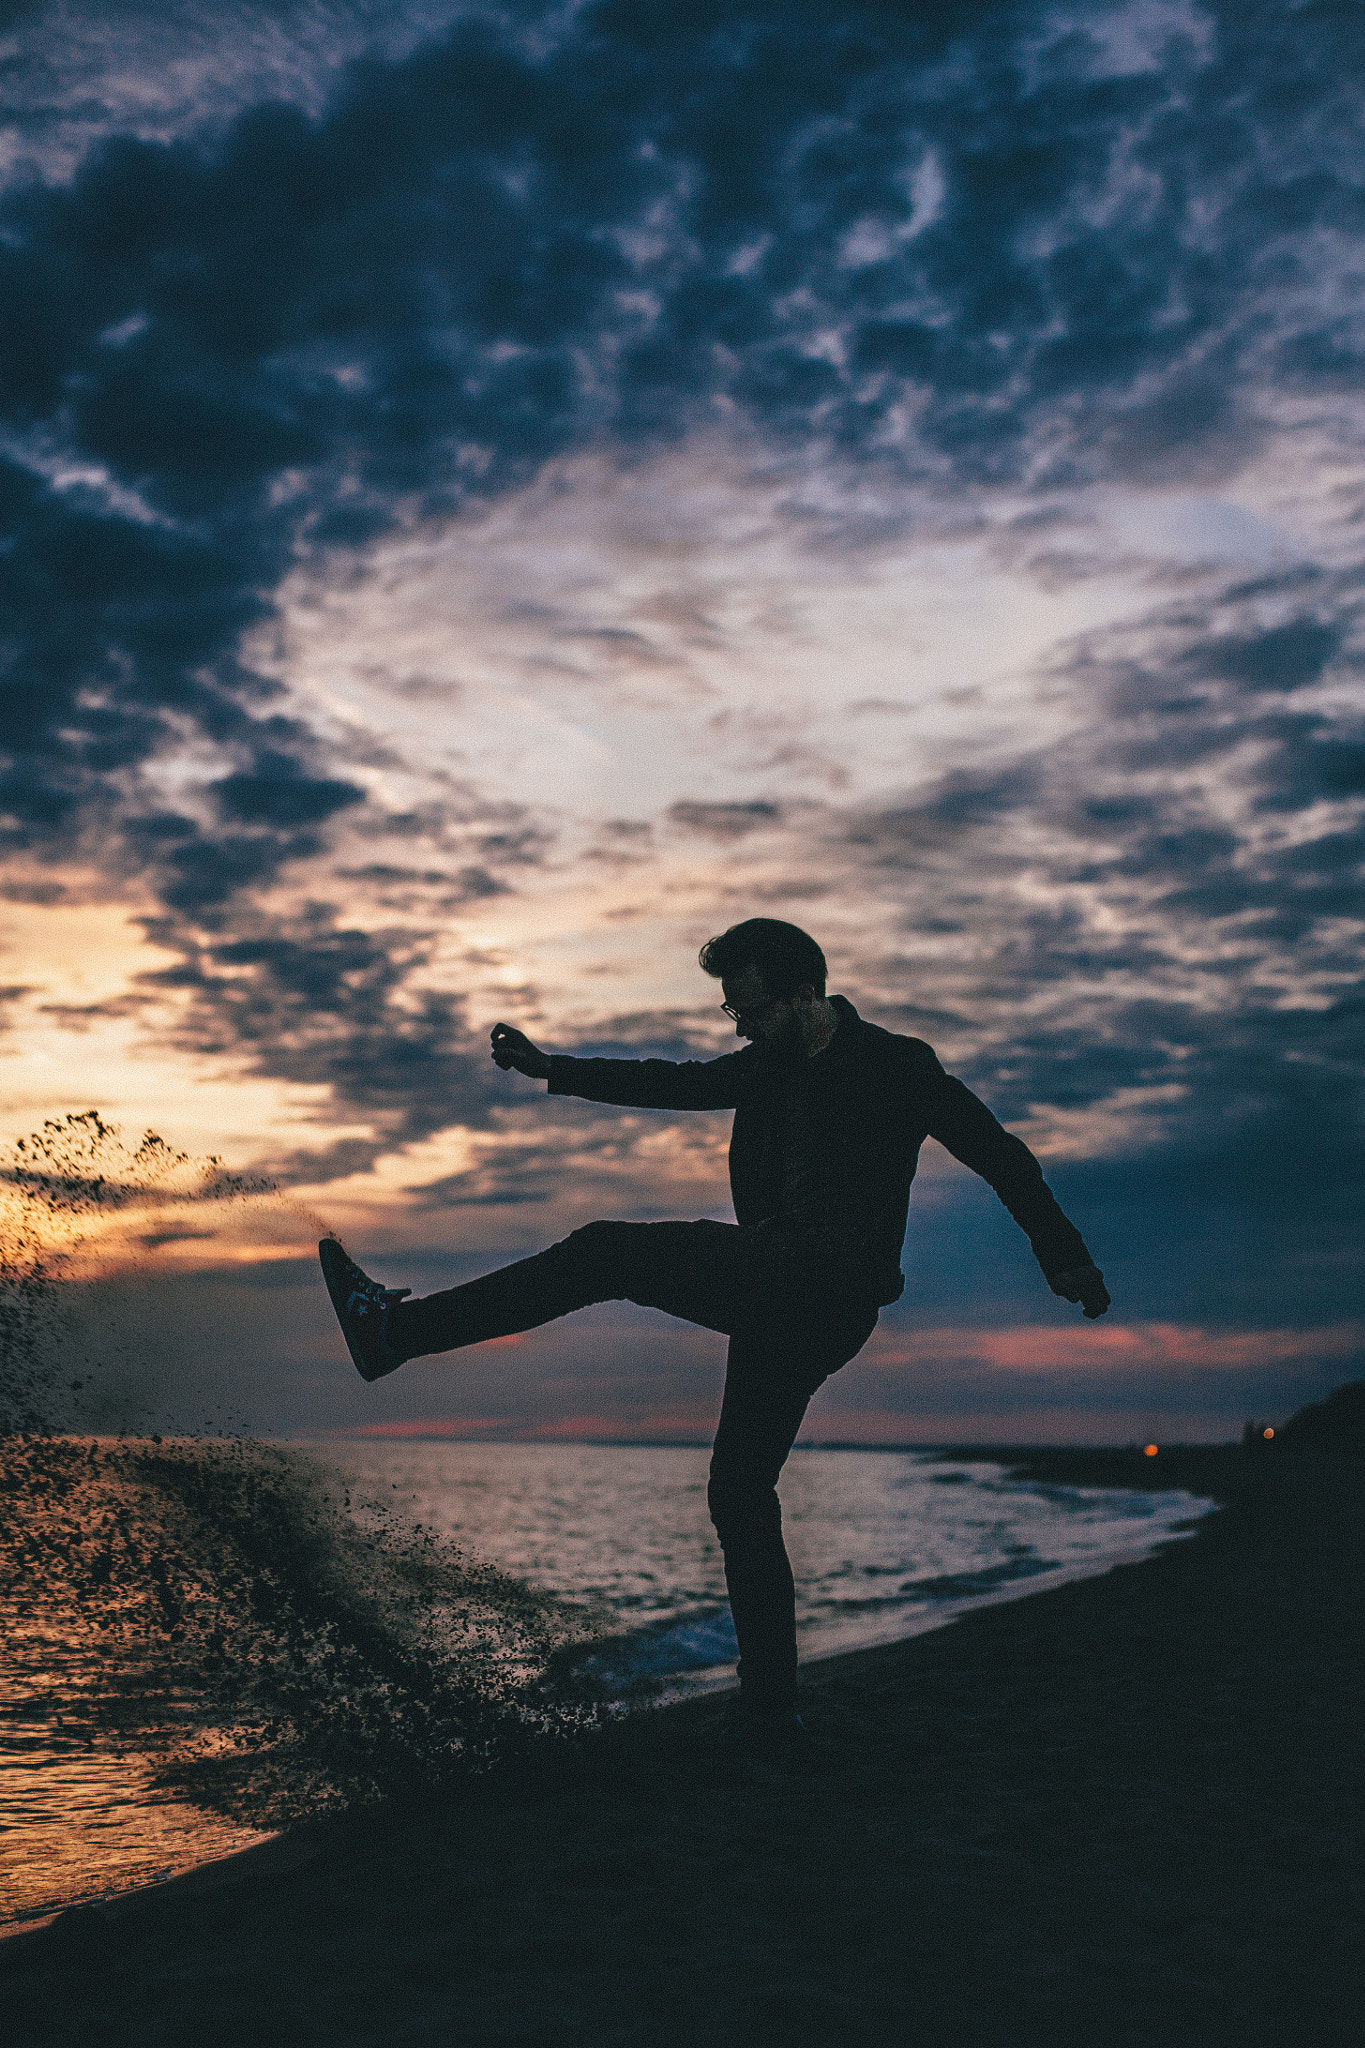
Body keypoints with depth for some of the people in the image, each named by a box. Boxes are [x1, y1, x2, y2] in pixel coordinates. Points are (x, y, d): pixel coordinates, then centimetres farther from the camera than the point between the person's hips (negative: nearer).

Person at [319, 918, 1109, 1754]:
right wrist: (552, 1067, 27)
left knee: (607, 1252, -16)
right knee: (740, 1493, 7)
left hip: (831, 1291, -8)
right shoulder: (767, 1065, 16)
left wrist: (1065, 1256, -2)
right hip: (775, 1296, 8)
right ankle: (770, 1713, 14)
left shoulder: (897, 1066, -4)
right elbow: (675, 1083, 27)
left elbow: (1000, 1154, 0)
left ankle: (399, 1327, -12)